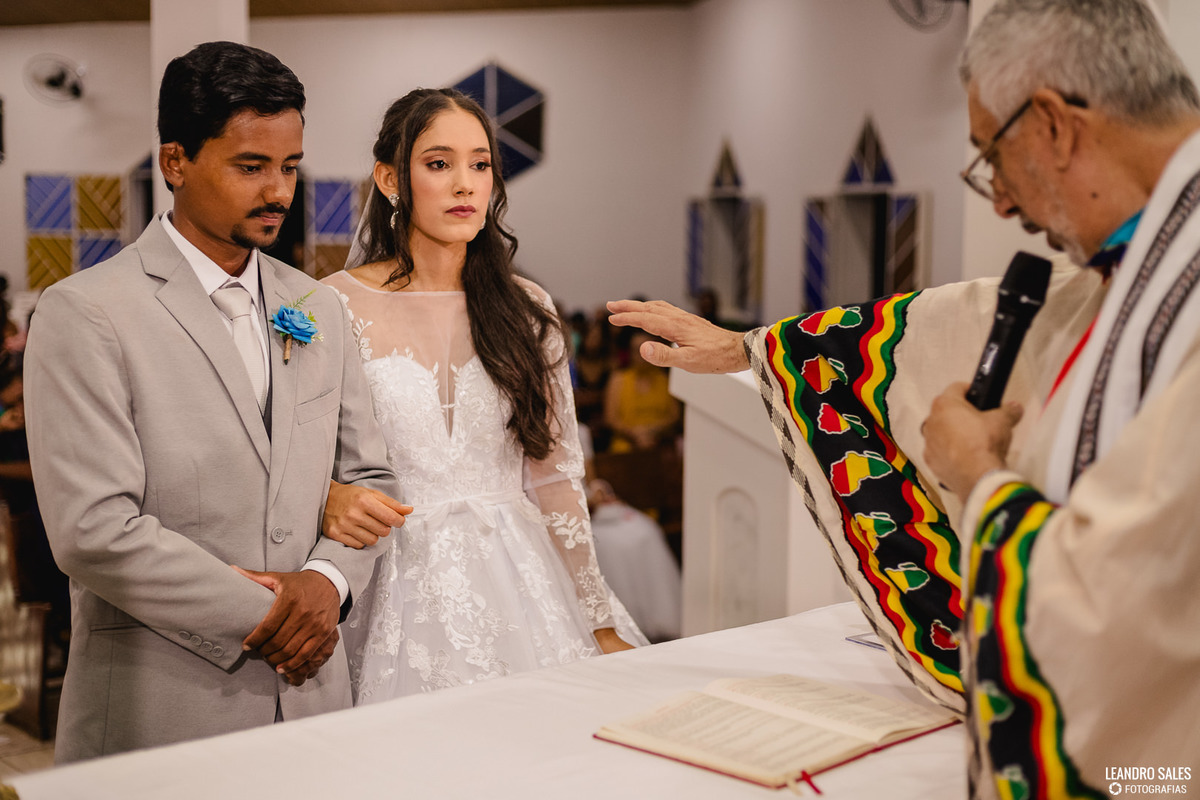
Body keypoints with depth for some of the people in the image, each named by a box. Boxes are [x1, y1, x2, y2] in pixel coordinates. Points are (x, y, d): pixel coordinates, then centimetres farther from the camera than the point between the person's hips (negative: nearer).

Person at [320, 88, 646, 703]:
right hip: (399, 595, -2)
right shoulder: (337, 306, -3)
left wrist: (601, 624, 7)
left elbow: (555, 476, 7)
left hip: (518, 582, 3)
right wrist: (330, 499, -25)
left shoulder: (526, 312, 5)